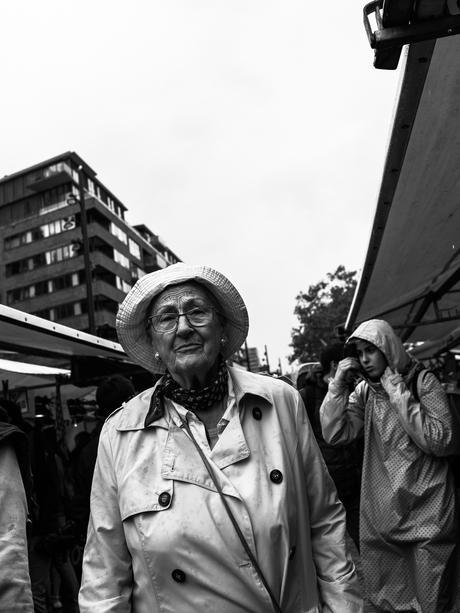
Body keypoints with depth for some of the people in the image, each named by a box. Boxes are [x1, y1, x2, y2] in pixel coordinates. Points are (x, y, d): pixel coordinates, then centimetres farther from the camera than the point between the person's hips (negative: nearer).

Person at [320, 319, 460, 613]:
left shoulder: (424, 382, -10)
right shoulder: (364, 392, 0)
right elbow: (334, 434, -9)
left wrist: (398, 393, -22)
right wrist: (338, 382, -15)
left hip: (427, 512, -3)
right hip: (381, 512, 4)